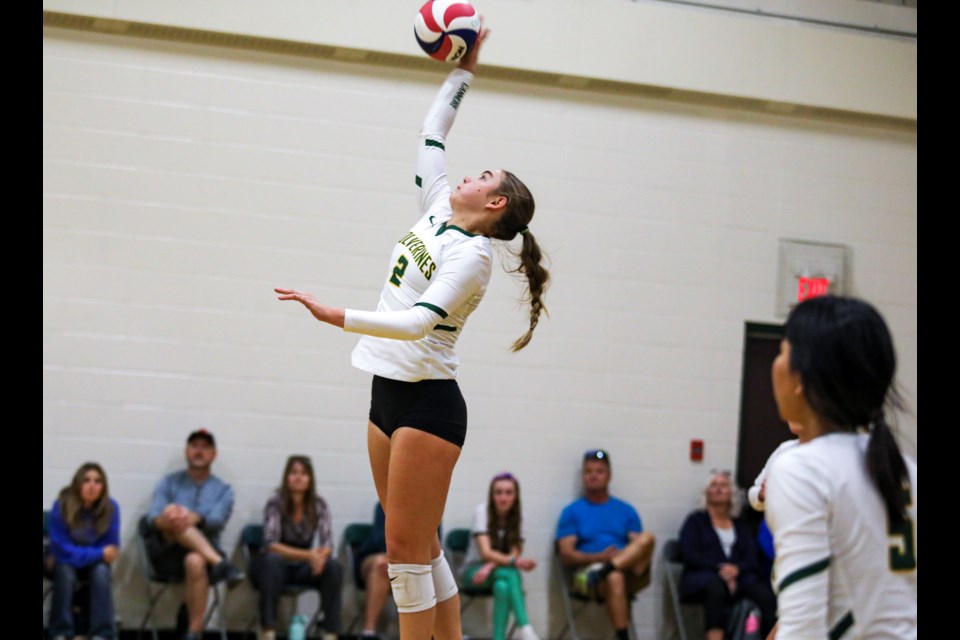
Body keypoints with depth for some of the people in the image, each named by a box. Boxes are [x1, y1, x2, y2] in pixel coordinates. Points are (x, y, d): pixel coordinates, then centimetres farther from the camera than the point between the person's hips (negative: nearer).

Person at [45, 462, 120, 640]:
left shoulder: (111, 507, -17)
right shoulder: (61, 506, -22)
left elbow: (111, 548, -11)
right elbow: (61, 549, -21)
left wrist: (79, 555, -19)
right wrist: (99, 554, -27)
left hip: (94, 564, 2)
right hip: (66, 562, -2)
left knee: (101, 571, -31)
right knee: (65, 571, -34)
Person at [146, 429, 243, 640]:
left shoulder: (224, 490, 12)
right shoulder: (169, 482, 14)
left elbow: (217, 521, -9)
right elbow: (153, 515, -4)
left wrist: (195, 518, -32)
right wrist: (166, 519, -30)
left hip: (203, 553, 0)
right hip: (167, 553, 0)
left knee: (195, 561, -39)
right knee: (172, 513, -30)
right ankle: (221, 564, -43)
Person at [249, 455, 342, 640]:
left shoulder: (318, 504, -4)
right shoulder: (275, 503, -14)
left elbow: (327, 543, -10)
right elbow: (271, 544, -22)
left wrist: (321, 555, -36)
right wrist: (307, 555, -35)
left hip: (304, 568, 3)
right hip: (277, 564, -3)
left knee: (334, 567, -26)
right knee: (272, 561, -37)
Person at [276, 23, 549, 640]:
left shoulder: (472, 254, -13)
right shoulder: (438, 213, 11)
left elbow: (419, 321, -26)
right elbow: (433, 137, 24)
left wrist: (339, 317, -33)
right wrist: (463, 72, 24)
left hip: (428, 402, -9)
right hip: (389, 394, 9)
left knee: (408, 549, -9)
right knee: (419, 548, 8)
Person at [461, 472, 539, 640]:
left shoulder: (517, 516, -1)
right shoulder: (482, 511, -13)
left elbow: (515, 553, -12)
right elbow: (485, 552, -24)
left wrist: (490, 566, -30)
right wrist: (514, 561, -41)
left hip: (497, 571, 3)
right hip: (474, 569, -3)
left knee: (503, 585, -35)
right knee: (509, 573, -35)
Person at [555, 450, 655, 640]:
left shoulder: (626, 510, 21)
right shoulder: (572, 512, 13)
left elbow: (639, 546, 12)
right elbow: (566, 555, 3)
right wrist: (599, 557, -14)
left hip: (630, 570, 3)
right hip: (588, 571, -3)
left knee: (647, 537, -27)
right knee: (615, 579, -40)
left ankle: (608, 569, -41)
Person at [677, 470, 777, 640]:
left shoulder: (740, 526, 26)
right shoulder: (696, 520, 15)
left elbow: (752, 559, 11)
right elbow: (689, 556, 0)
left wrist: (737, 569, -12)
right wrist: (719, 568, -14)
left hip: (738, 575, 3)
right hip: (702, 577, -3)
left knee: (764, 593, -30)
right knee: (716, 588, -40)